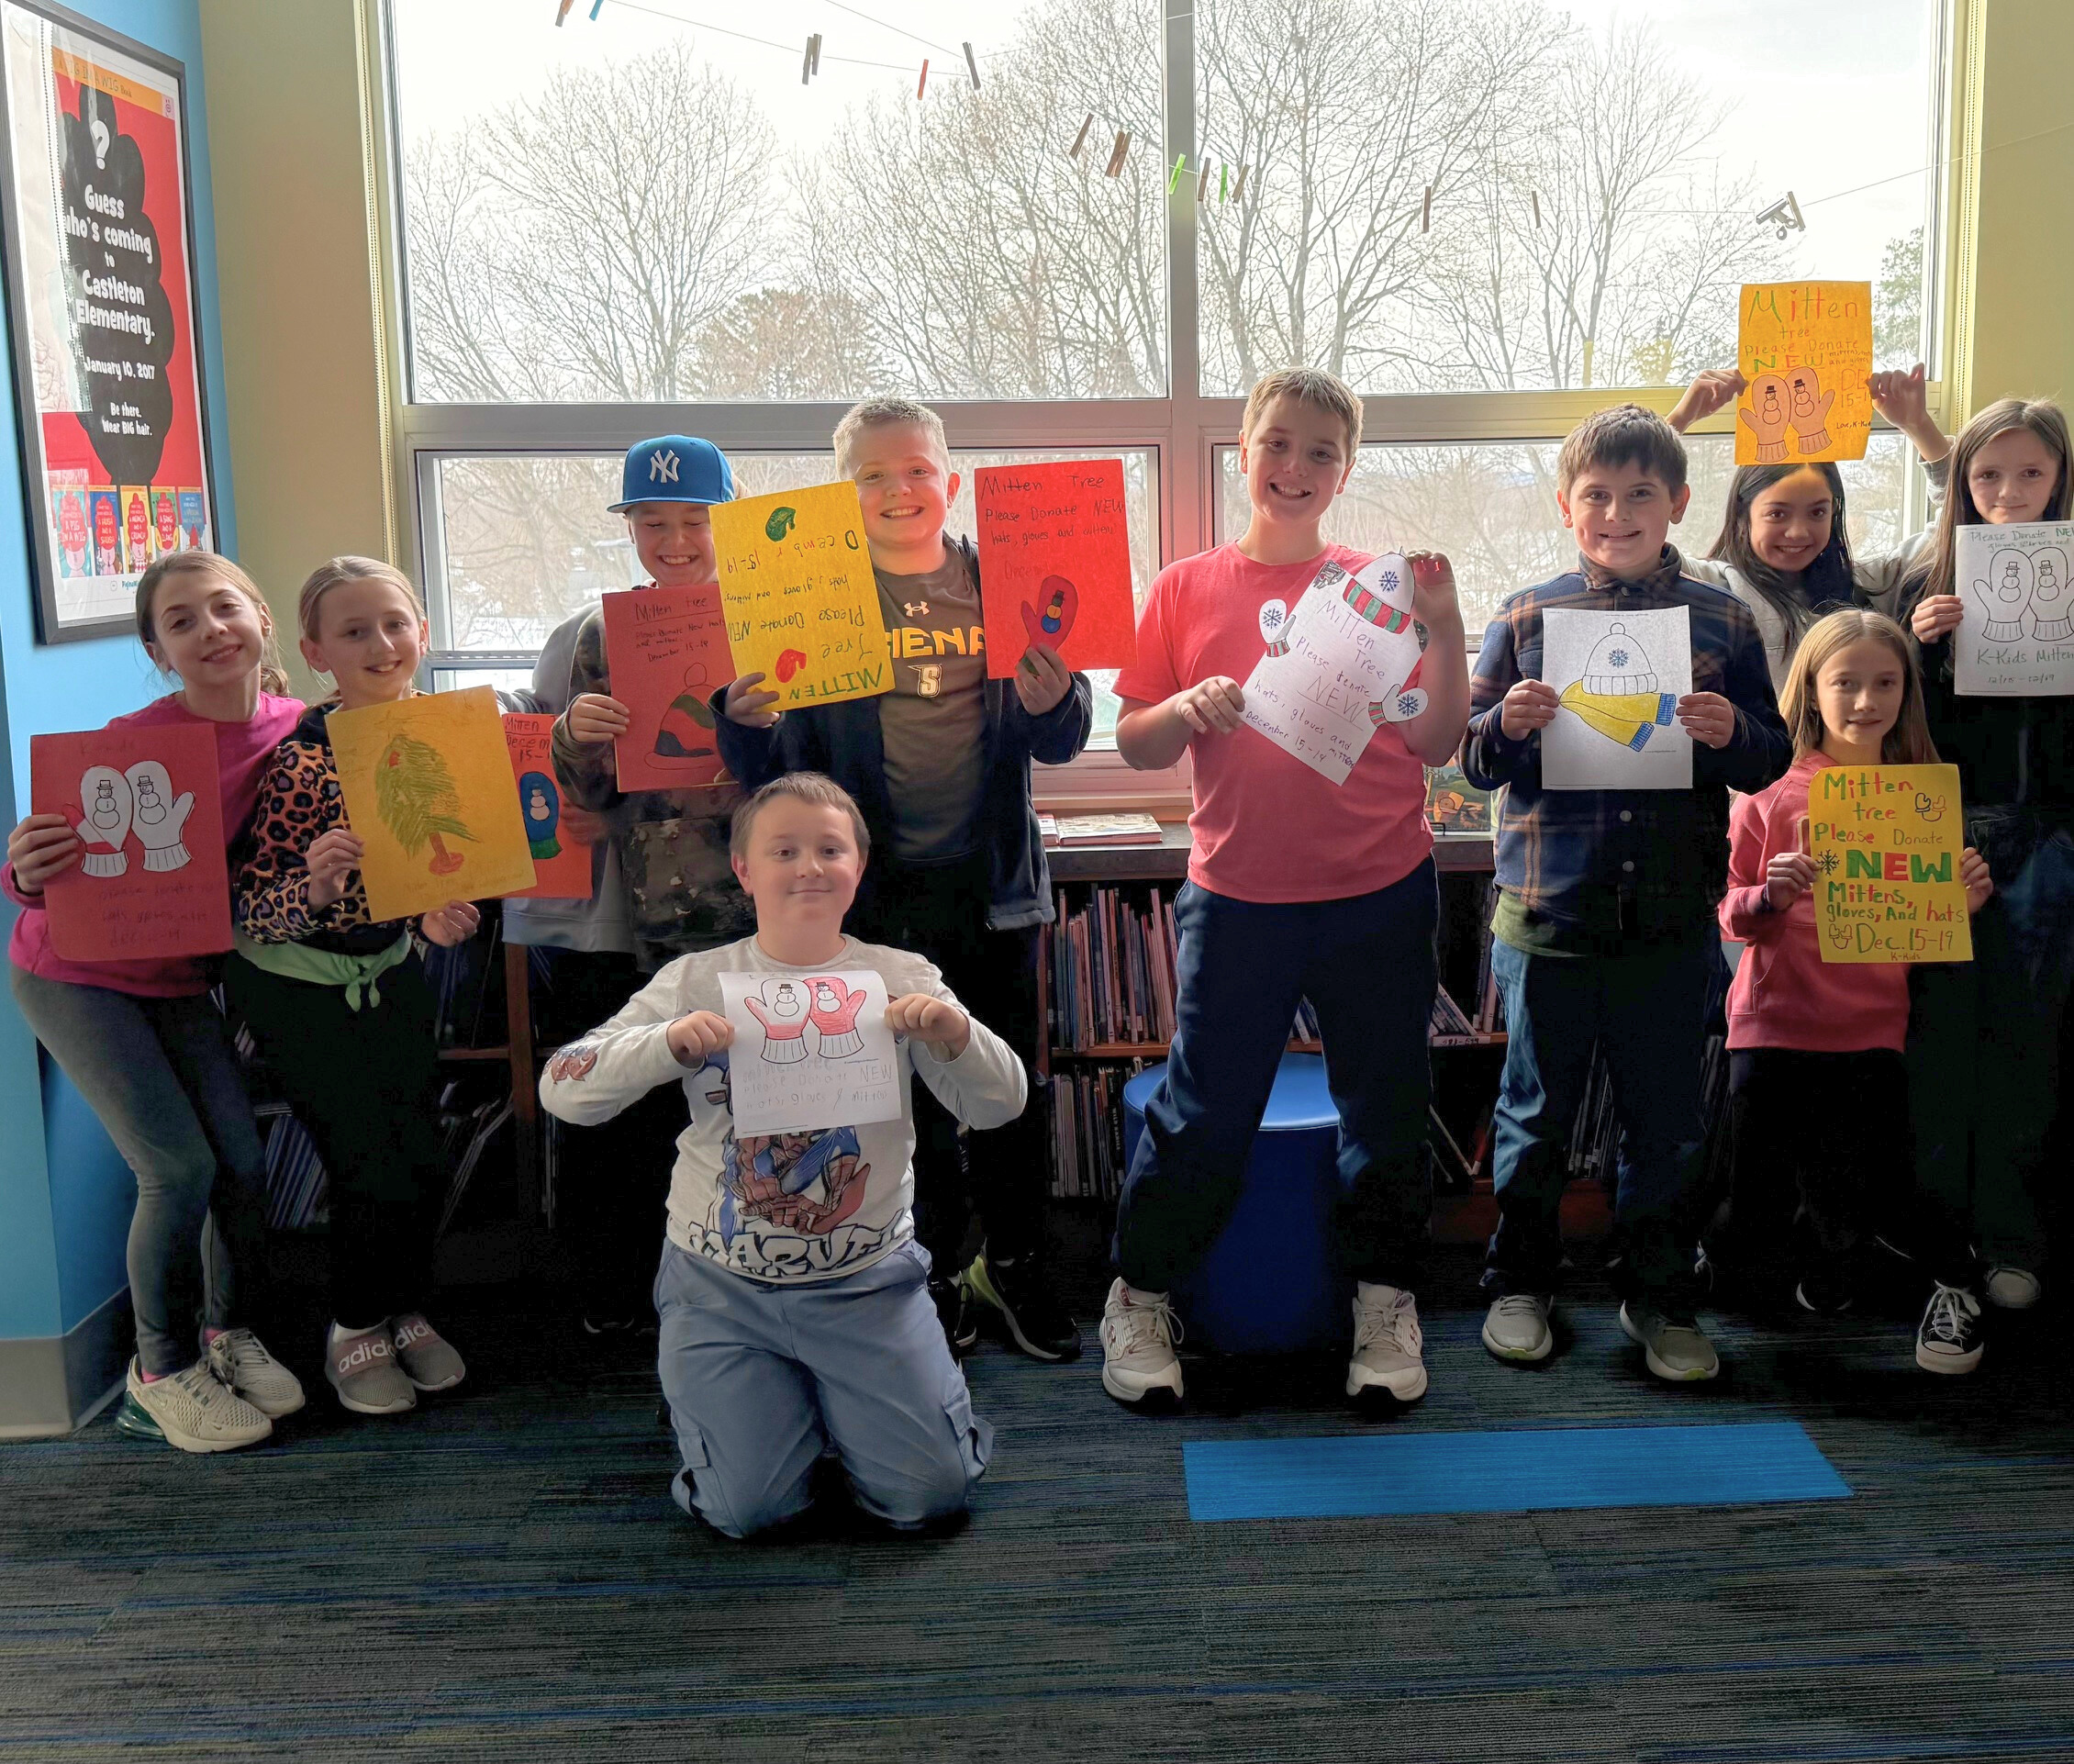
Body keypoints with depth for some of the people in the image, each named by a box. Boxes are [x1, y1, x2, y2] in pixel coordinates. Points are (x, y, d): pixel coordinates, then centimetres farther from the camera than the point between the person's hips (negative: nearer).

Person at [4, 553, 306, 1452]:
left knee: (245, 1158, 0)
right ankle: (160, 1373, 10)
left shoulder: (292, 728, -10)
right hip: (75, 976, -4)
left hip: (183, 978, 4)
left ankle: (228, 1333, 25)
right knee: (179, 1167, -10)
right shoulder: (134, 739, -23)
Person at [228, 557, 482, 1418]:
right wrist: (312, 890, -44)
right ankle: (355, 1331, 19)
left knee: (422, 1157, 6)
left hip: (391, 966, 5)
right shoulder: (304, 759, -26)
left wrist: (448, 908, -13)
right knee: (372, 1163, -5)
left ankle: (407, 1313, 30)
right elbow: (251, 911, -24)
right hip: (298, 982, -5)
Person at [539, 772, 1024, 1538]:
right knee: (748, 1510, -6)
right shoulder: (697, 981, -4)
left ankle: (835, 1392, 27)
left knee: (928, 1494, -3)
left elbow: (1002, 1105, -5)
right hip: (723, 1286, 0)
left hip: (867, 1282, 1)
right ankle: (782, 1393, 26)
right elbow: (560, 1090, -10)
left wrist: (955, 1034, -25)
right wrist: (668, 1045, -27)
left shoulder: (902, 980, -2)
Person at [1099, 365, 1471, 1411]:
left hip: (1380, 896, 1)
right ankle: (1140, 1300, 23)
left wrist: (1442, 626, -10)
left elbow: (1436, 744, 0)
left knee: (1385, 1108, 10)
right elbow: (1134, 745, 4)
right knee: (1203, 1110, 4)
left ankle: (1385, 1305, 27)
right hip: (1237, 896, -1)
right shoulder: (1187, 590, 4)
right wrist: (1188, 709, -15)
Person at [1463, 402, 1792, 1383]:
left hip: (1671, 919, 1)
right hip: (1547, 914, 0)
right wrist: (1507, 727, -17)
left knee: (1666, 1119, 11)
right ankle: (1520, 1281, 29)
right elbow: (1473, 760, 4)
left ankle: (1658, 1296, 28)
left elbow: (1771, 758, 7)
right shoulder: (1524, 620, 2)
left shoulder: (1722, 622, 4)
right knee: (1535, 1114, 12)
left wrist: (1731, 735, -14)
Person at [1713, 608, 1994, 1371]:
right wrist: (1769, 896, -23)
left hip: (1871, 1030, 1)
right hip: (1776, 1023, -1)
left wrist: (1969, 899, -9)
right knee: (1755, 1204, -1)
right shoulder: (1772, 792, -3)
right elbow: (1730, 915, -1)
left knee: (1853, 1208, -2)